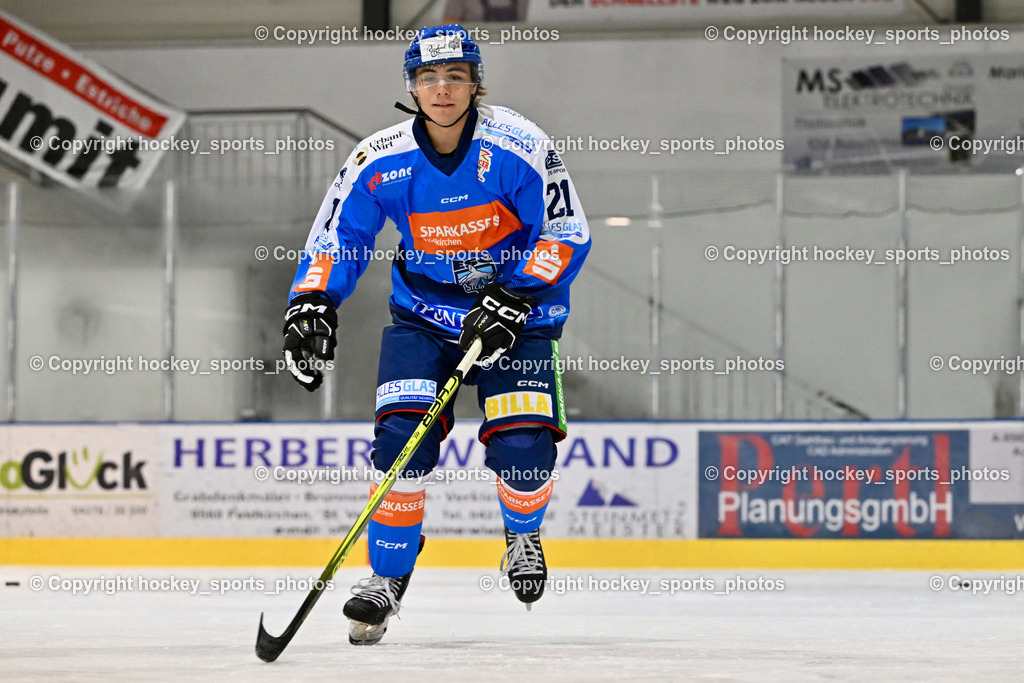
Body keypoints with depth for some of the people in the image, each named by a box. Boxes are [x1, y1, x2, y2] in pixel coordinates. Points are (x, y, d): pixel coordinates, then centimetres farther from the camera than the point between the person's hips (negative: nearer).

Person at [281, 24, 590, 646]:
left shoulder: (519, 146, -18)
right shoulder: (381, 160, -12)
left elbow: (568, 234, -14)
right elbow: (336, 238, -2)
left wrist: (513, 300, -24)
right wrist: (311, 304, -18)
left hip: (518, 308, -2)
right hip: (423, 310, 2)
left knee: (522, 446, -16)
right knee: (403, 436, -17)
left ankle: (525, 534, 18)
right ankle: (387, 577, -1)